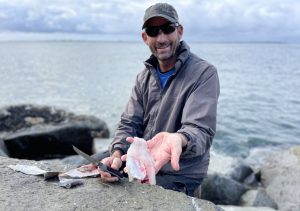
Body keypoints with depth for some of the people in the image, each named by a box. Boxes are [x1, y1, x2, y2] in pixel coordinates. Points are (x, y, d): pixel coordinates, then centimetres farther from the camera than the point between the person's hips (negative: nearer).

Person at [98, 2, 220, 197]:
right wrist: (117, 153, -17)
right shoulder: (144, 77, 6)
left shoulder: (204, 73, -15)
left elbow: (201, 131, -23)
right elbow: (129, 124, 3)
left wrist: (178, 140, -46)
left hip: (180, 176, -5)